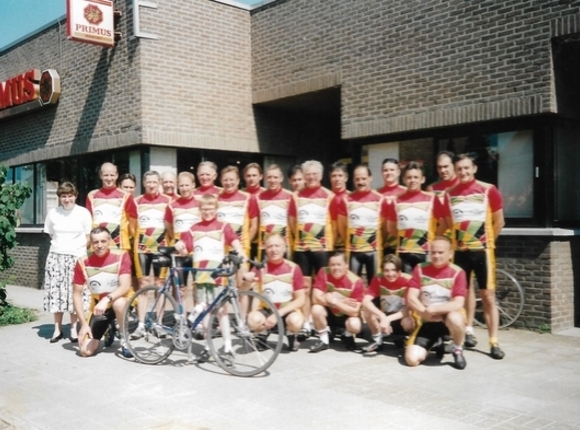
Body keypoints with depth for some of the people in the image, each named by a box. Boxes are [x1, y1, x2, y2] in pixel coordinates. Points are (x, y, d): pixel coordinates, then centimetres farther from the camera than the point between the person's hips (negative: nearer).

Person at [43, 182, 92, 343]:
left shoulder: (84, 213, -1)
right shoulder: (53, 213, 4)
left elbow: (88, 237, 4)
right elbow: (51, 234, 15)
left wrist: (78, 250, 3)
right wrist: (61, 246, 8)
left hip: (76, 257, -2)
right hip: (56, 256, 2)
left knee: (75, 293, -1)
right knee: (56, 292, 1)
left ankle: (73, 329, 10)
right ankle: (58, 329, 11)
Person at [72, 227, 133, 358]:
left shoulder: (121, 256, -18)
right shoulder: (83, 263, -12)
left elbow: (126, 286, -25)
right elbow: (77, 294, -6)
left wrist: (107, 299, -42)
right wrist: (83, 324, -11)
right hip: (98, 307, 2)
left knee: (119, 303, -40)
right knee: (86, 350, -13)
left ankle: (124, 339, -13)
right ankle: (107, 329, 19)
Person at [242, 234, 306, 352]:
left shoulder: (293, 268, -7)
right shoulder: (260, 267, -5)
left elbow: (300, 300, -8)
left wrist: (278, 314, -20)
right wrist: (247, 281, -36)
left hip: (287, 311, -1)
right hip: (266, 310, 1)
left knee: (295, 321, -35)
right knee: (253, 319, -33)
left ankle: (291, 337, 2)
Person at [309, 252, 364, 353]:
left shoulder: (356, 282, -24)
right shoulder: (324, 273, -19)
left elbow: (354, 312, -25)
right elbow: (316, 298, -24)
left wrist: (334, 301, -32)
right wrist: (342, 302, -26)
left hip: (346, 315, -1)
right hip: (329, 313, 1)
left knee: (355, 325, -33)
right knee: (316, 309, -29)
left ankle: (348, 336, 7)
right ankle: (323, 339, -4)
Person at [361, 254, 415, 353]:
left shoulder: (408, 281, -22)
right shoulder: (378, 279, -16)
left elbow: (409, 309, -26)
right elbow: (365, 301, -26)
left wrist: (388, 319, -37)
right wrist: (383, 317, -39)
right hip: (385, 317, 2)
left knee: (408, 322, -36)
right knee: (367, 309, -26)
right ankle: (377, 341, -3)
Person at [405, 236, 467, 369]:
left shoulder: (457, 273, -11)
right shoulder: (420, 269, -4)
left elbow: (458, 304, -20)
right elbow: (411, 298, -8)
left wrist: (432, 309, -27)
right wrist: (426, 312, -23)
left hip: (448, 317, -3)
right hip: (426, 321, 3)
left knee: (455, 319, -40)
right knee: (412, 359, -15)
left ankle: (458, 349, -6)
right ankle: (435, 343, 20)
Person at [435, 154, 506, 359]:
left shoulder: (488, 190, -4)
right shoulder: (449, 194, 2)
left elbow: (499, 221, 2)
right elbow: (446, 222, 10)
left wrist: (487, 241, 5)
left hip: (482, 250, -3)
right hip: (459, 250, 3)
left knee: (488, 296, -1)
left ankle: (494, 343, 2)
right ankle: (469, 330, 29)